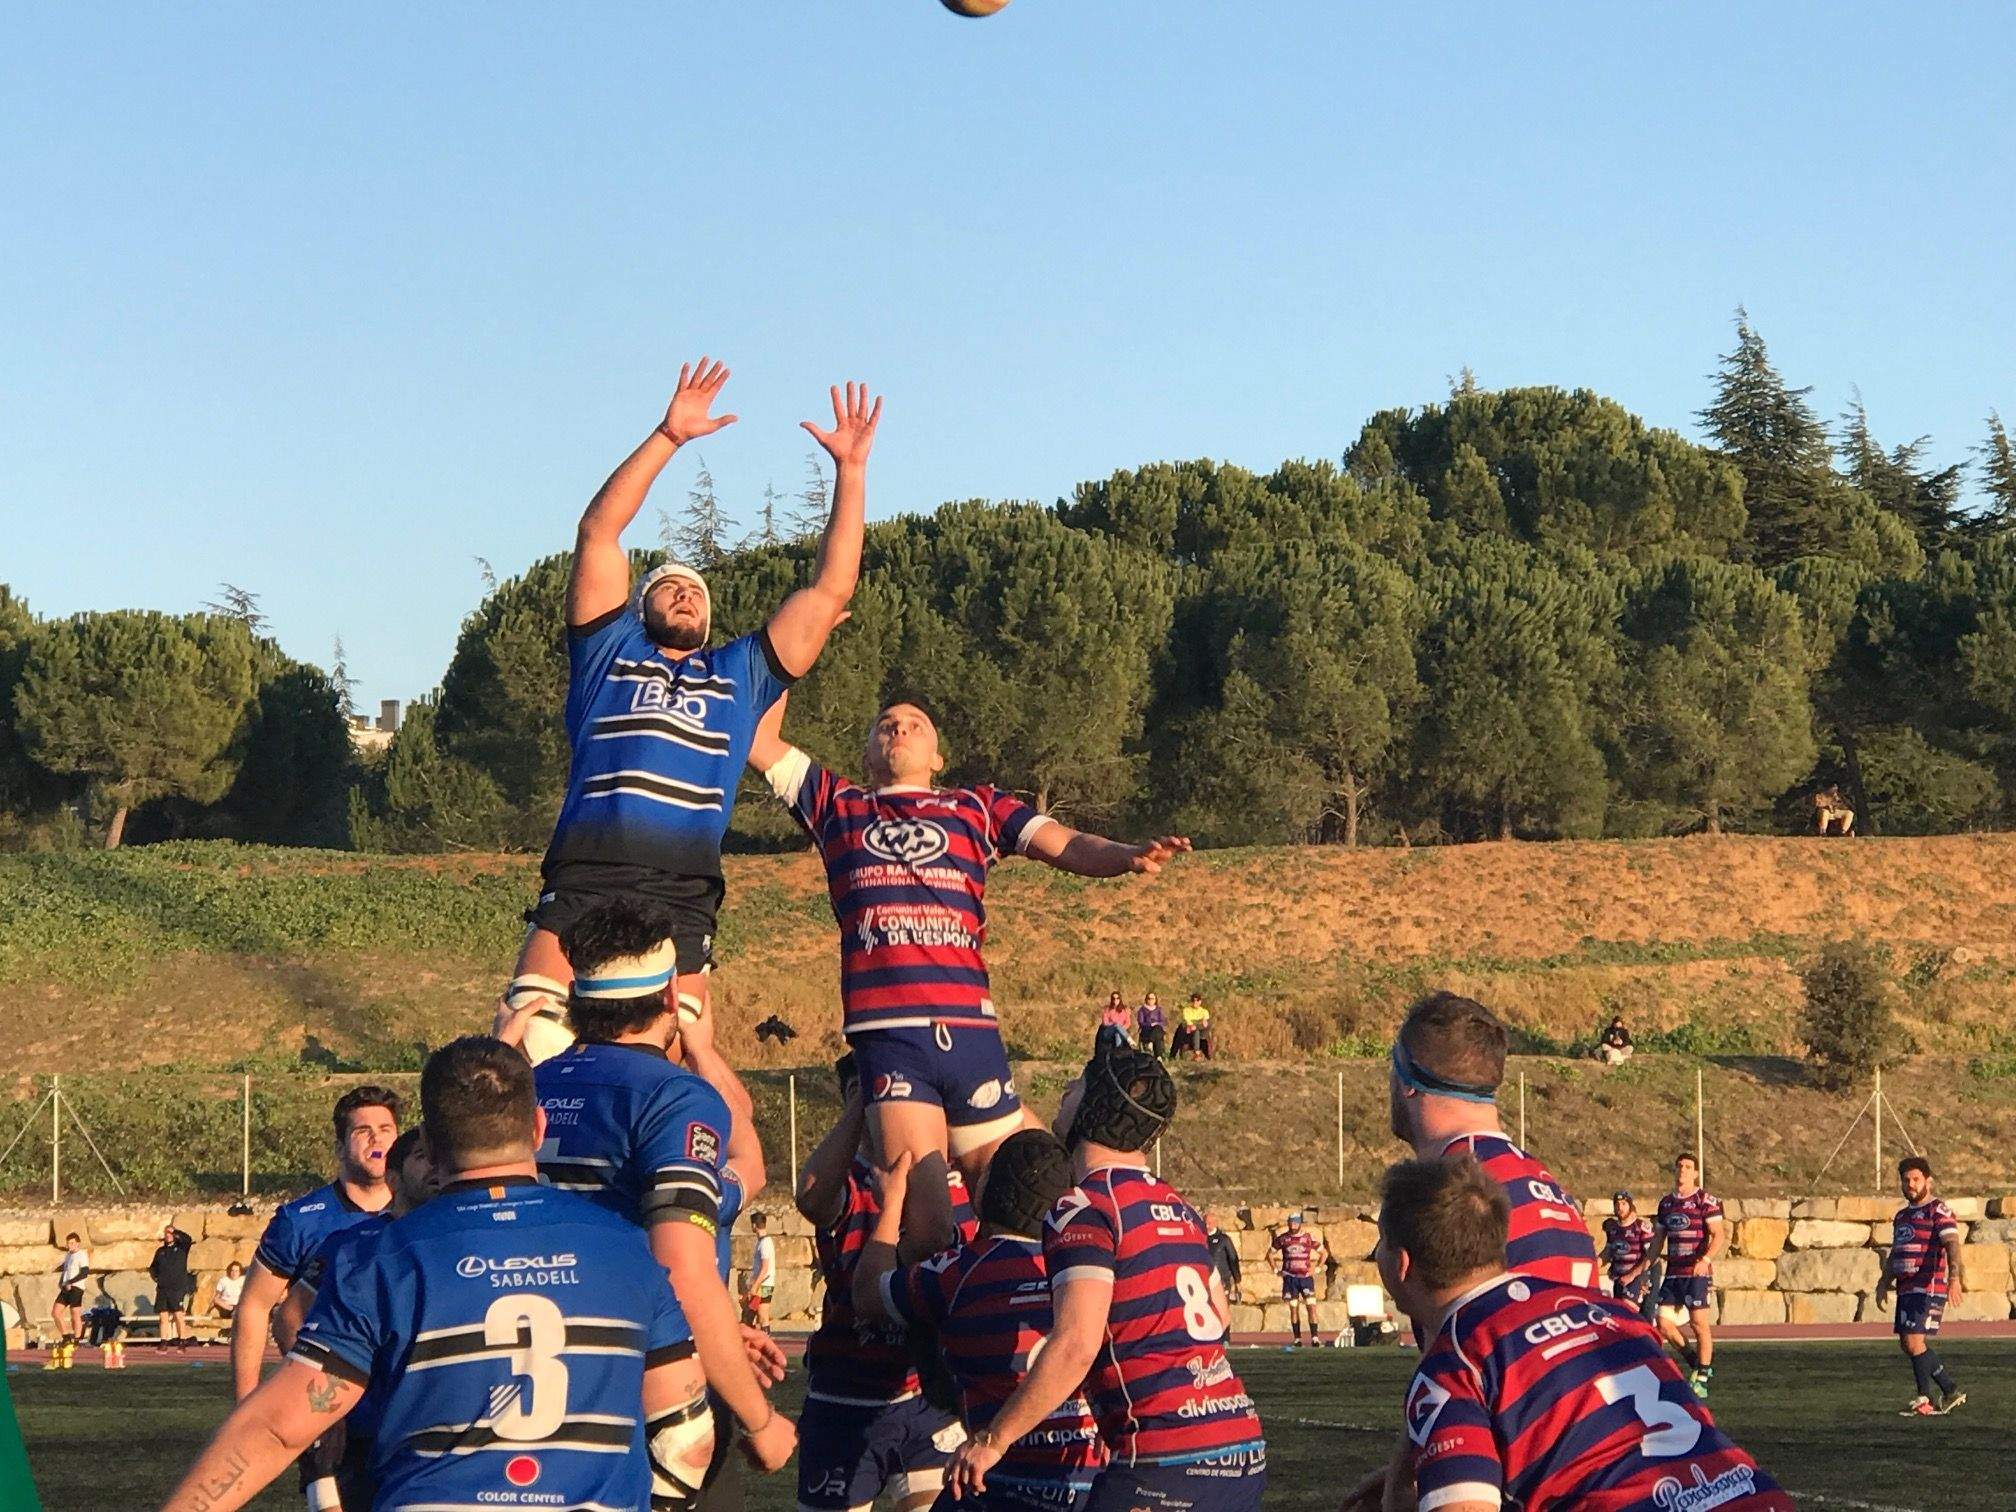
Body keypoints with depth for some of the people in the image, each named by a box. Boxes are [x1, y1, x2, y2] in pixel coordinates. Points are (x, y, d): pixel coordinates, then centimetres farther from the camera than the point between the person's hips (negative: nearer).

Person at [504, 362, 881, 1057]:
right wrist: (668, 437, 8)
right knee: (525, 1060, -17)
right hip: (583, 885, -2)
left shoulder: (739, 675, 28)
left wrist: (851, 468, 23)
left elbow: (831, 590, 26)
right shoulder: (611, 652, 22)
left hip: (681, 901, 2)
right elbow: (598, 532, 14)